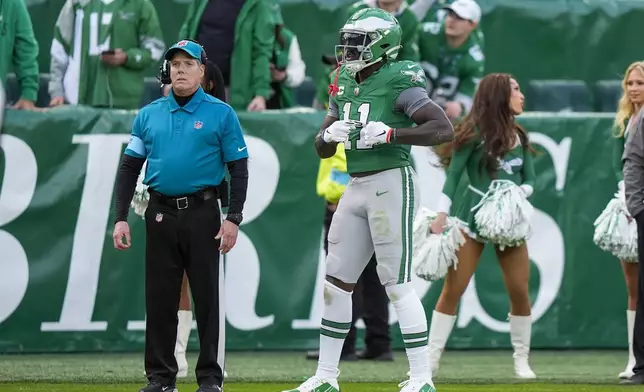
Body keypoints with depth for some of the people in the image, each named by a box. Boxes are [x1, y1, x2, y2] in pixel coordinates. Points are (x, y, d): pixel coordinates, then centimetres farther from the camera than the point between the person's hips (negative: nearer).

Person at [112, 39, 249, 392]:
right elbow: (129, 168, 12)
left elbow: (238, 170, 1)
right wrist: (121, 218, 4)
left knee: (207, 297, -3)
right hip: (160, 215, 3)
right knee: (159, 298, 4)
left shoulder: (221, 114, 2)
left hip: (202, 214, -3)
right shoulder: (149, 115, 12)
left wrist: (233, 218, -8)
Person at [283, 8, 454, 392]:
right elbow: (322, 148, 19)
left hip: (392, 183, -8)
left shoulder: (398, 82, -11)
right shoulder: (345, 85, 12)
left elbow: (445, 129, -18)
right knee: (337, 281, 10)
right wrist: (330, 135, -5)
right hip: (356, 187, 8)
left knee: (398, 283, -8)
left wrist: (390, 133, -23)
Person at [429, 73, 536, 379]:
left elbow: (530, 180, 12)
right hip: (474, 218, -5)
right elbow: (453, 174, -8)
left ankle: (521, 360, 11)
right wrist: (442, 214, -16)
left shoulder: (519, 136, 12)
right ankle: (431, 357, -2)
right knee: (453, 289, -7)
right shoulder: (476, 133, -5)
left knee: (519, 292, -2)